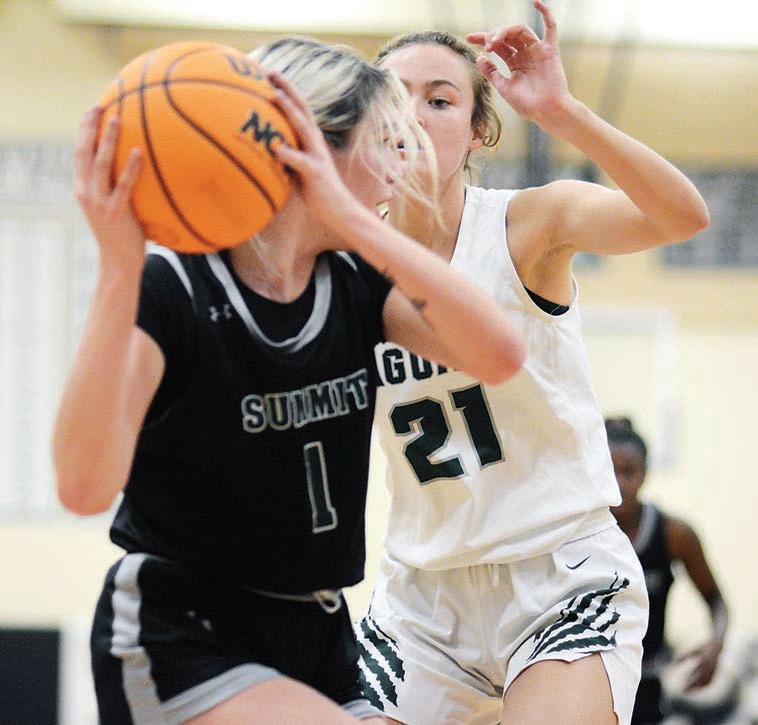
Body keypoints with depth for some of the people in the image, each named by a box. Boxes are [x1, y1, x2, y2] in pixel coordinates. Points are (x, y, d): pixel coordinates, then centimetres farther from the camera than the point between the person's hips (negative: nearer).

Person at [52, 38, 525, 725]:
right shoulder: (169, 292, -15)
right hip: (177, 642, -7)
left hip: (315, 642, 7)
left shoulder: (359, 284, 3)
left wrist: (351, 218, -25)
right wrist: (119, 270, -36)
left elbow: (498, 354, -17)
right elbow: (85, 485, -29)